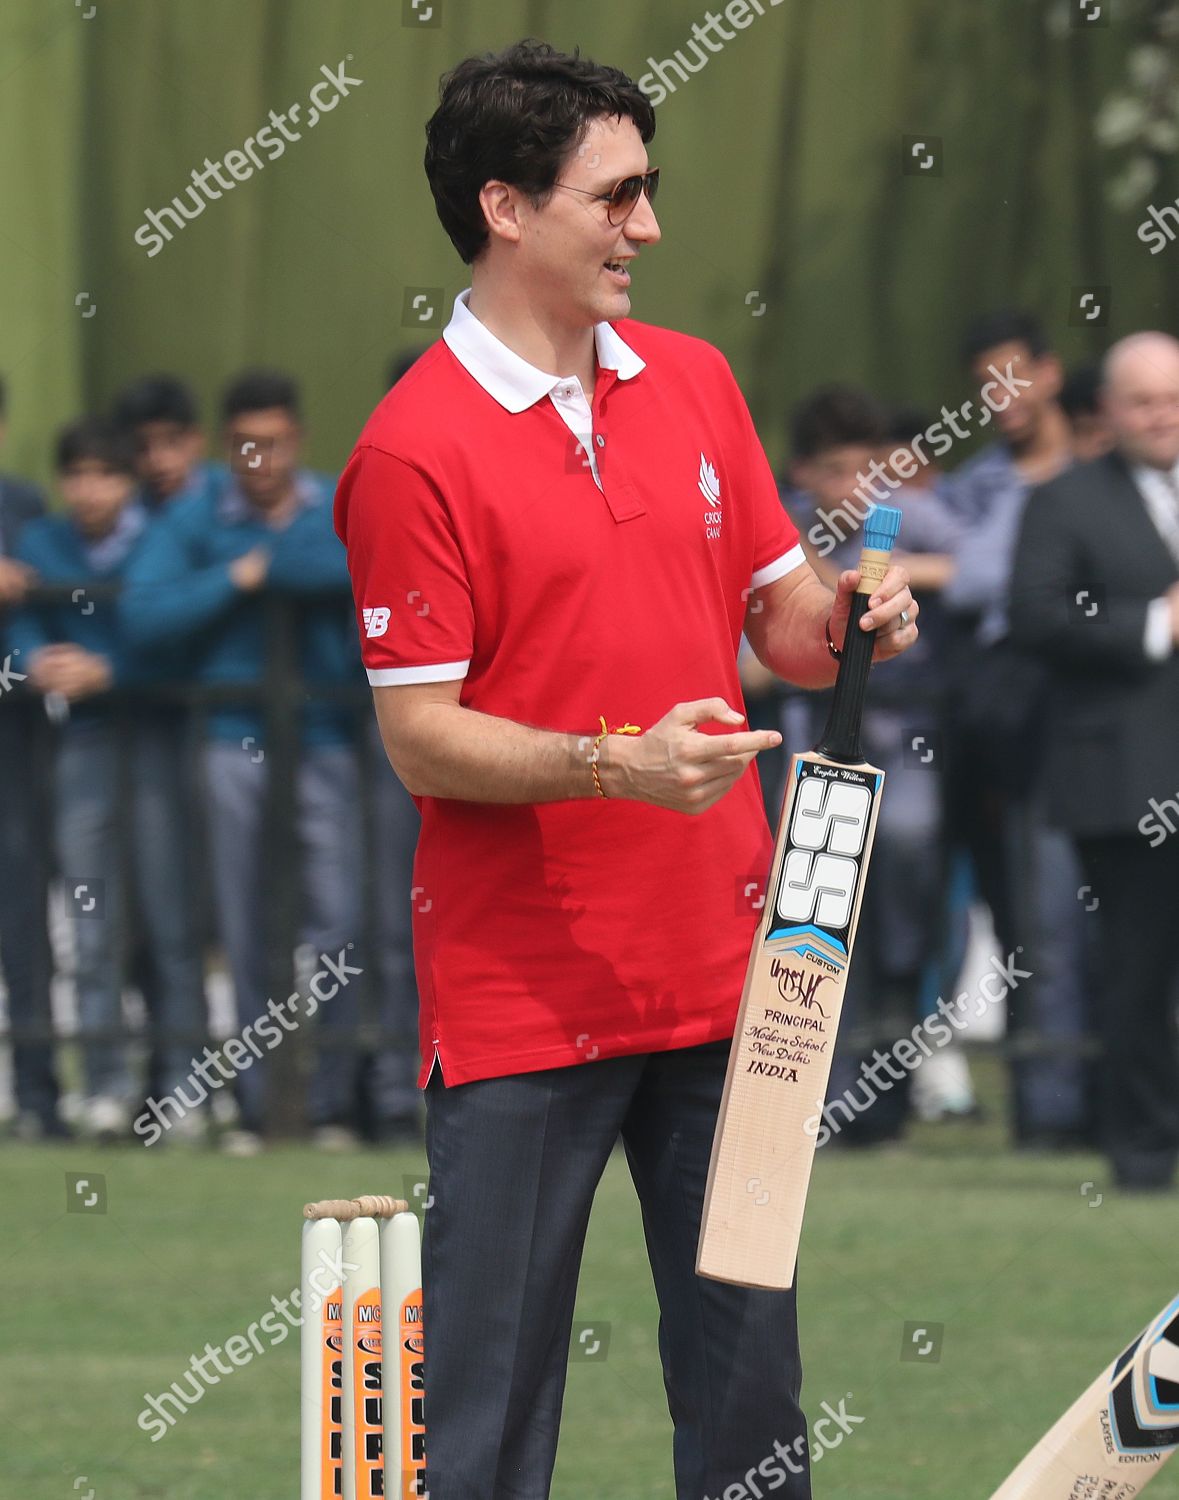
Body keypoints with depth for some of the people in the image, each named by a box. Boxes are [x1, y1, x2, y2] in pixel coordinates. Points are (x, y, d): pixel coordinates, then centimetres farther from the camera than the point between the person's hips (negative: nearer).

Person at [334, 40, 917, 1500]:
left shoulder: (691, 381, 10)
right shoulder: (414, 448, -10)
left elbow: (782, 618, 16)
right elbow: (419, 736, -12)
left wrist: (847, 617, -6)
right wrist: (617, 763, -25)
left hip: (718, 968, 6)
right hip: (522, 991, -6)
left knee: (747, 1363, 10)